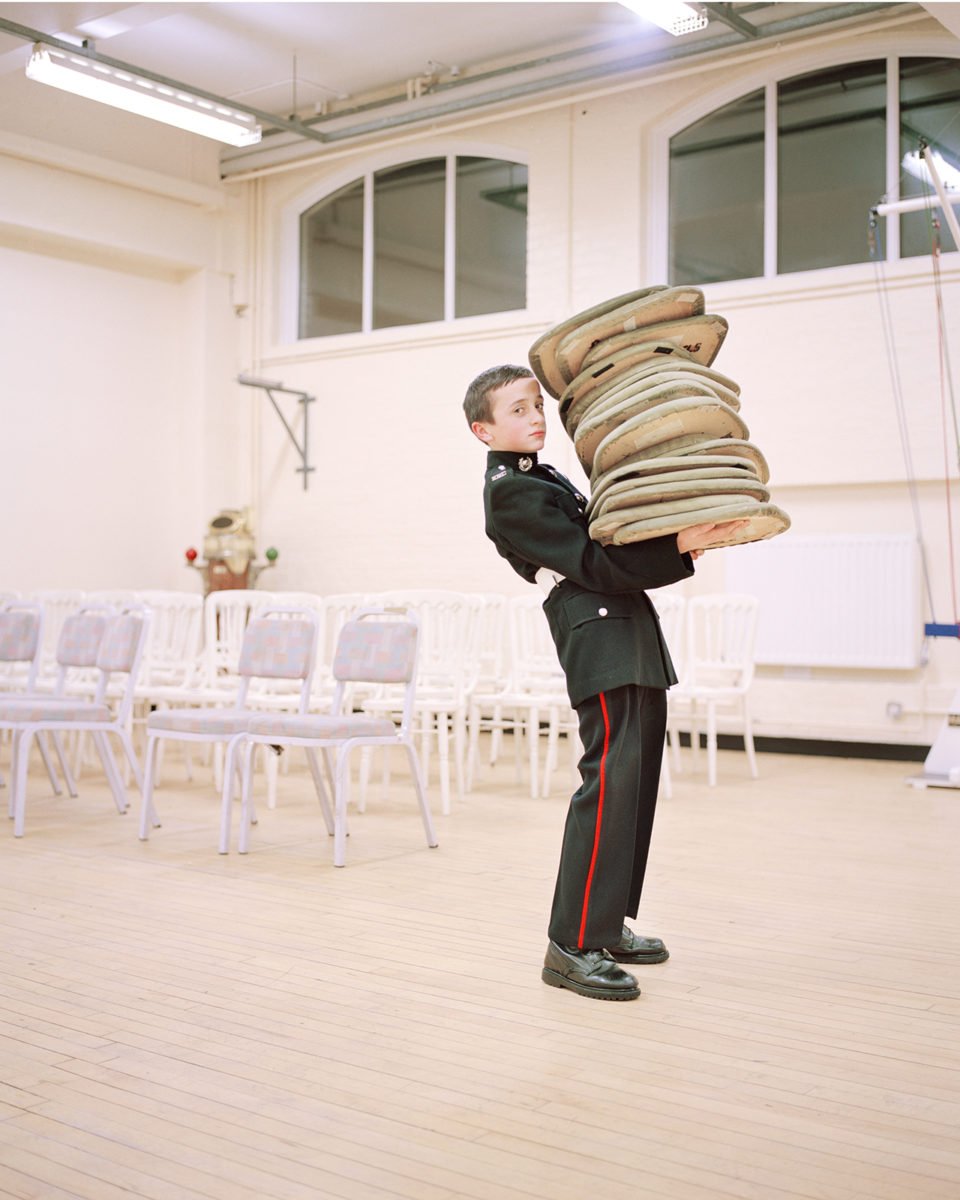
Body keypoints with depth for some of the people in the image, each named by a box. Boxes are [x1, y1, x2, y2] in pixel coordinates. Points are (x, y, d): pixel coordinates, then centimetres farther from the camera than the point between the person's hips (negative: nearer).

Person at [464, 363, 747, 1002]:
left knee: (636, 780, 10)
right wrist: (678, 548, -18)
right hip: (599, 633, -10)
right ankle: (573, 945, -12)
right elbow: (592, 563, -14)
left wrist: (681, 542, 9)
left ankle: (608, 923, 19)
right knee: (612, 777, -15)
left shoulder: (545, 479, 24)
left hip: (631, 625, 10)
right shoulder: (508, 493, -7)